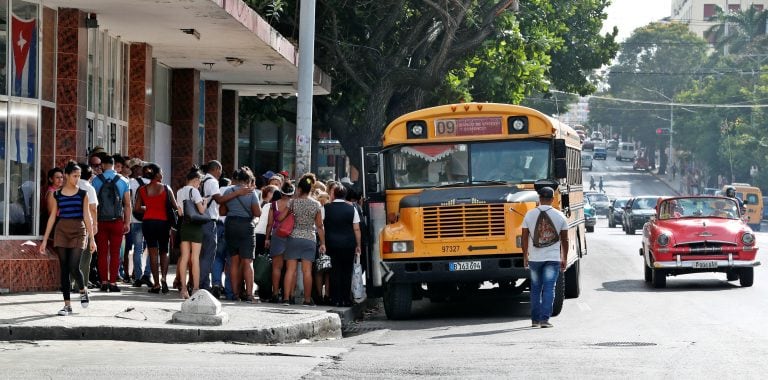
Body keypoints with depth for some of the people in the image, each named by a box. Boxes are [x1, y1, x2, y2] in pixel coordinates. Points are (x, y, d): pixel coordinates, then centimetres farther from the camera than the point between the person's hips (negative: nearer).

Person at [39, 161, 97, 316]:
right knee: (64, 269, 0)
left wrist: (92, 239, 1)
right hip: (62, 231, 1)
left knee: (74, 267, -13)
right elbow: (52, 217, 8)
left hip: (78, 231, -1)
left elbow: (86, 216, 5)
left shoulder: (82, 194, 5)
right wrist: (45, 240, 6)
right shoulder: (57, 195, 5)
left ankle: (83, 290, 18)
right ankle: (67, 305, 6)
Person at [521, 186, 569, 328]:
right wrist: (564, 259, 12)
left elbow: (525, 238, 1)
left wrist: (525, 256, 12)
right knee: (549, 288, -1)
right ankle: (544, 319, -10)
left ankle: (535, 319, 16)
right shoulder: (560, 216, -2)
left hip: (534, 258, 1)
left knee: (535, 288, 13)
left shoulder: (530, 215, -2)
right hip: (553, 258, -1)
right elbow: (564, 240, 2)